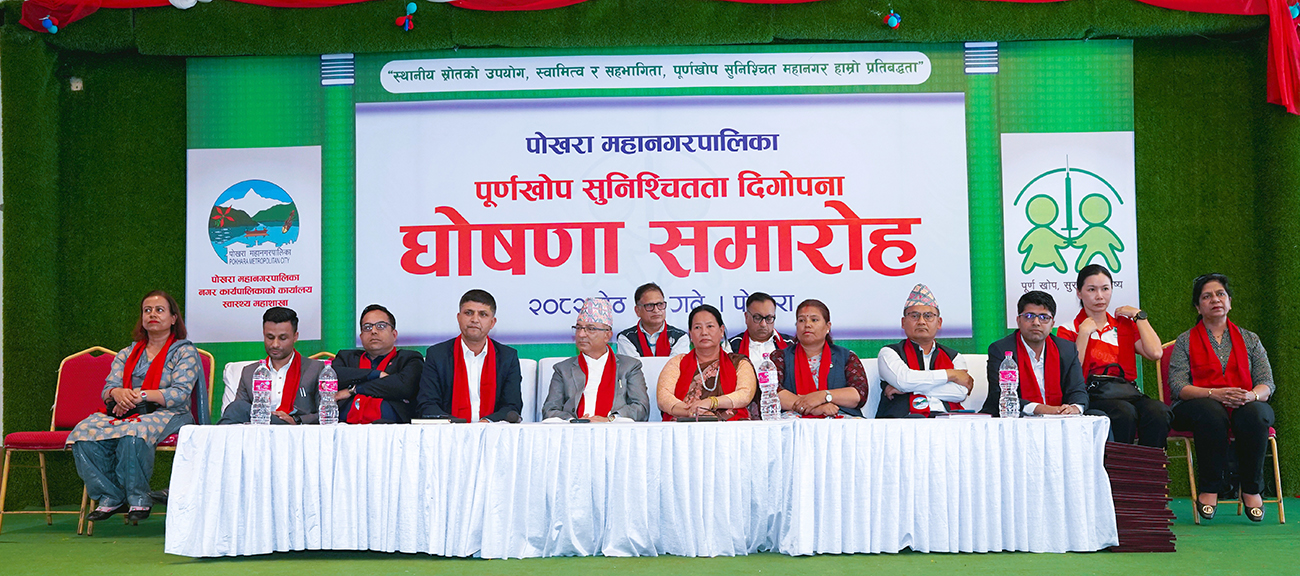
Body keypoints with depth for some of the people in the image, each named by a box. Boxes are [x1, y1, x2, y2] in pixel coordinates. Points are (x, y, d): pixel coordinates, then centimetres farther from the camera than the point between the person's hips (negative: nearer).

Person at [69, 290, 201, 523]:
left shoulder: (185, 352, 6)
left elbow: (180, 394, -8)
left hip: (168, 415, -5)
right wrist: (117, 393, -15)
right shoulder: (127, 353, 22)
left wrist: (141, 395, -19)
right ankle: (110, 498, -17)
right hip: (125, 413, 5)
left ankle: (139, 500, -23)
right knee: (84, 433, -25)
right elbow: (107, 390, 11)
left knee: (132, 433, -38)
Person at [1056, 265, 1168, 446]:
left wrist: (1138, 315, 11)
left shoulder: (1124, 324, 22)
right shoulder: (1068, 330, 12)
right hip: (1091, 396, -3)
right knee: (1124, 412, -36)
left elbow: (1155, 353, 3)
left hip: (1126, 394, 3)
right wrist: (1084, 333, -4)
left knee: (1158, 411, -30)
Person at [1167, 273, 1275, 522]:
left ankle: (1251, 489, -19)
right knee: (1211, 413, -38)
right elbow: (1178, 386, -4)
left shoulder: (1250, 340, 18)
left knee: (1253, 414, -35)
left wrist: (1251, 395, -19)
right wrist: (1215, 393, -22)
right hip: (1197, 406, -2)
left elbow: (1267, 383, 6)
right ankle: (1209, 488, -24)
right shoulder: (1185, 341, 10)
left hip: (1245, 406, 2)